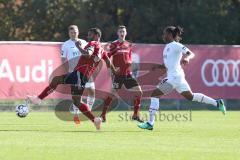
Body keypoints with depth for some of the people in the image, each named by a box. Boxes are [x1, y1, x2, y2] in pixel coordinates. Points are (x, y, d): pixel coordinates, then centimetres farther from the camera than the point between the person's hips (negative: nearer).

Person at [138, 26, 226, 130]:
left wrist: (186, 58, -39)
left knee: (155, 94, -10)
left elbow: (191, 54, -17)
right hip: (171, 76, 10)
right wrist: (158, 67, 8)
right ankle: (217, 103, 22)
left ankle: (150, 123, -12)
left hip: (174, 77, -10)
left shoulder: (175, 45, -9)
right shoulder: (167, 47, 19)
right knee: (190, 96, 17)